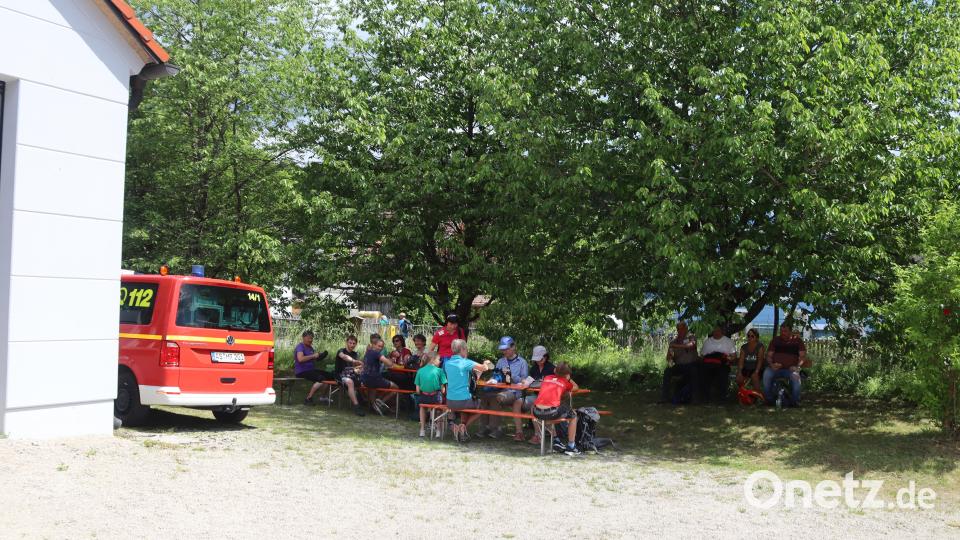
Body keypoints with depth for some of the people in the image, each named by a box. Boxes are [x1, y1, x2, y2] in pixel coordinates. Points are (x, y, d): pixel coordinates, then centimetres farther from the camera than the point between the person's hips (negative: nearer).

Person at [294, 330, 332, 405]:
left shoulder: (310, 347, 18)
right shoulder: (300, 346, -11)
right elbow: (300, 359, -28)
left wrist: (319, 356, 2)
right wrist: (313, 356, -22)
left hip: (311, 370, 9)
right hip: (301, 371, -9)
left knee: (330, 376, 1)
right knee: (321, 379, -28)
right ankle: (308, 399, -20)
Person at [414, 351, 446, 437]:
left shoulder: (420, 371, 5)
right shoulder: (439, 370, -2)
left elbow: (418, 390, 3)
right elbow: (442, 390, -4)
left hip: (424, 397, 2)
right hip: (436, 397, -2)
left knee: (422, 406, 35)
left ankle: (422, 430, 34)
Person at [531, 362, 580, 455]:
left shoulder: (547, 378, 21)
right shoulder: (565, 382, 12)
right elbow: (576, 387, 29)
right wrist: (568, 379, 36)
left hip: (538, 413, 4)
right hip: (552, 413, -4)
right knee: (573, 416, 21)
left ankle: (536, 437, 45)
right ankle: (571, 447, 19)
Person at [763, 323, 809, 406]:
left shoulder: (797, 340, 10)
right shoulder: (775, 340, 15)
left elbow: (802, 356, 3)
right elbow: (769, 355, 11)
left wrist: (797, 366, -15)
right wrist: (771, 364, -11)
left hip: (790, 369, -1)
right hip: (775, 368, 1)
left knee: (795, 377, -35)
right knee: (767, 374, -32)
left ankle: (795, 401, -17)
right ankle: (769, 399, -18)